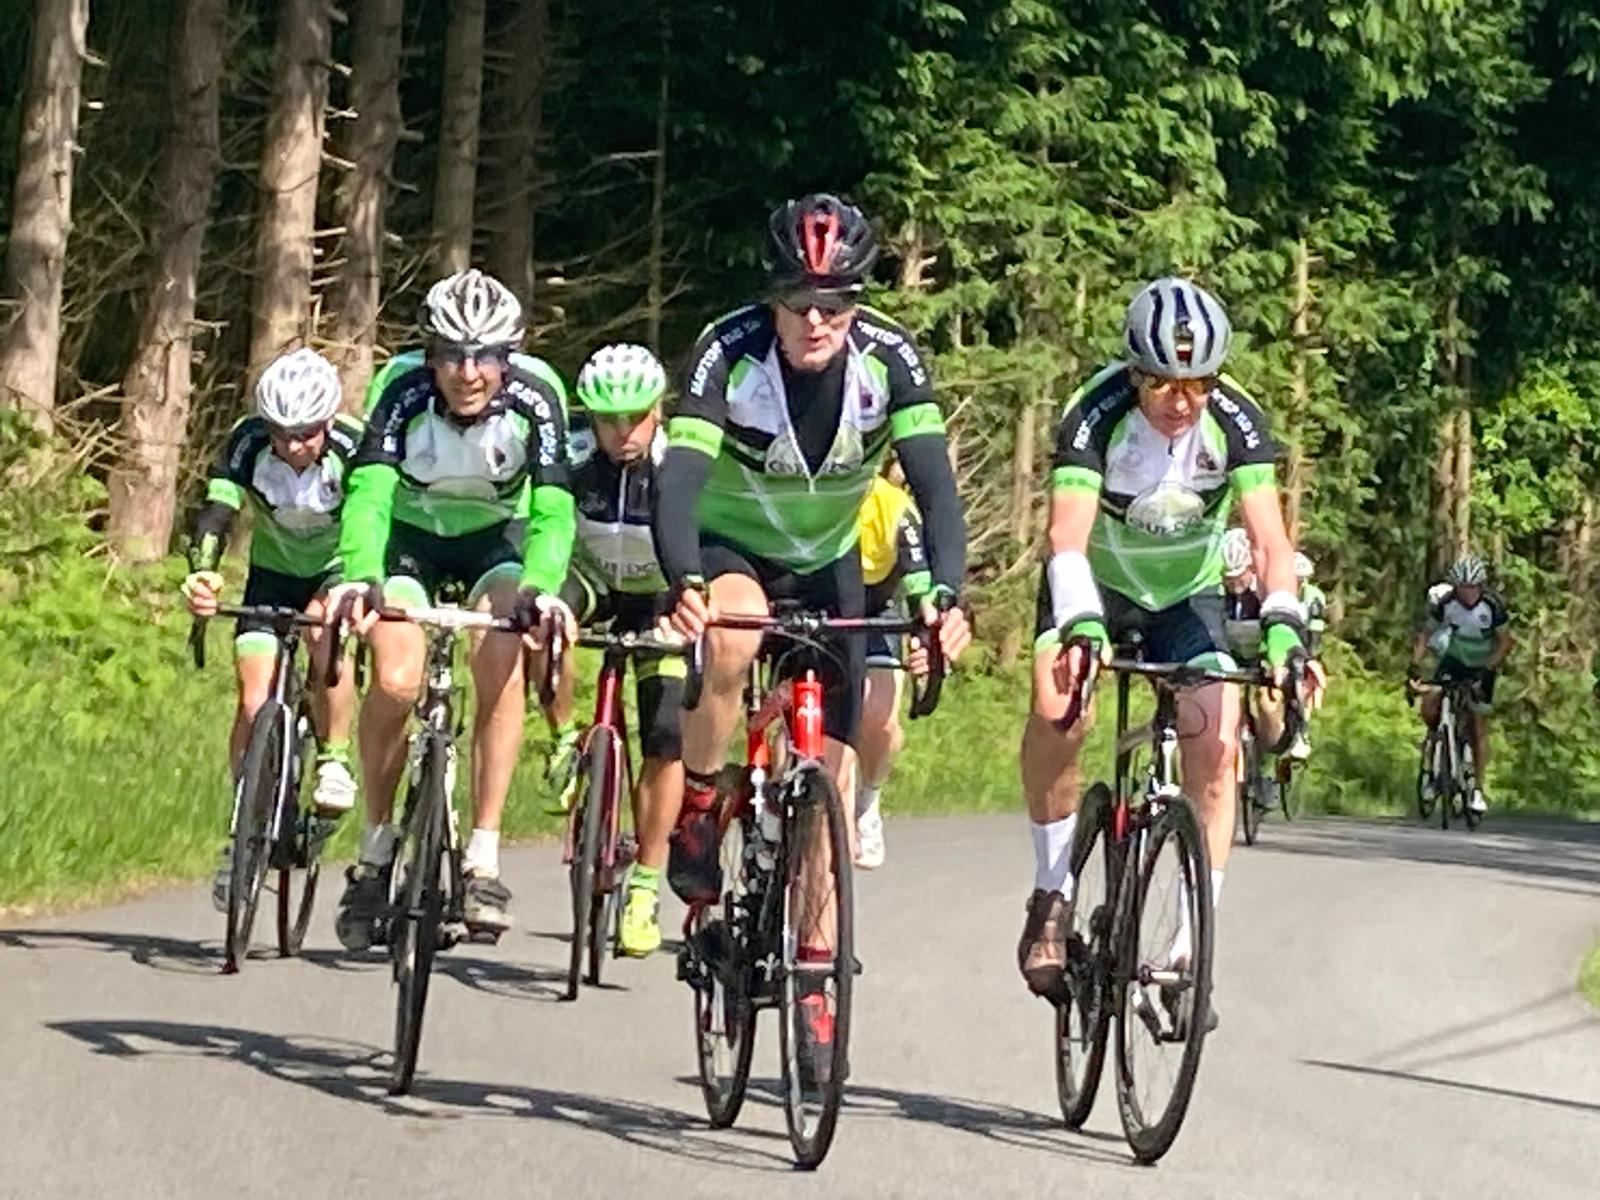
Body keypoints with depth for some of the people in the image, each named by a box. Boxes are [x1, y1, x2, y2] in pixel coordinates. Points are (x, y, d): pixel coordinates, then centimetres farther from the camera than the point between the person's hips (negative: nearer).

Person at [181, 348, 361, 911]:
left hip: (339, 569, -2)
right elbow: (216, 512, -35)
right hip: (273, 573, 2)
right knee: (254, 702, -11)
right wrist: (202, 573, -55)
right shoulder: (248, 443, -24)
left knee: (327, 626, -35)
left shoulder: (353, 447, -27)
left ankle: (335, 759, -16)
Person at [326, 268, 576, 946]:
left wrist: (540, 586, -56)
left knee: (501, 661, -26)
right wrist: (361, 579, -58)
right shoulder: (404, 394, -29)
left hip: (496, 535, 0)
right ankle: (376, 850, 1)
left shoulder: (535, 399, -28)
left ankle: (484, 857, -18)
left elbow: (553, 508, -37)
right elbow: (367, 495, -40)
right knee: (396, 679, -21)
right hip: (411, 534, 0)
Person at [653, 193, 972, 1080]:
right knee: (734, 635, -38)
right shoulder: (729, 352, -28)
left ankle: (816, 974, 9)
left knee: (832, 771, -3)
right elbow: (679, 482, -37)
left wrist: (946, 593, -47)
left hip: (825, 565, 2)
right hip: (727, 549, -2)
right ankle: (696, 807, -13)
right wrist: (685, 587, -56)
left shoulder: (888, 361, -23)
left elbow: (935, 487, -29)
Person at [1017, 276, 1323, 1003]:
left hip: (1189, 594, 2)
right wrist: (1080, 626, -56)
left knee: (1215, 747, -16)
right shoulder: (1097, 416, -28)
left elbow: (1270, 539, -29)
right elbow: (1068, 536, -38)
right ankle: (1053, 894, -12)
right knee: (1058, 707, -29)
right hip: (1097, 583, -2)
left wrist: (1284, 627, -46)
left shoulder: (1235, 421, -23)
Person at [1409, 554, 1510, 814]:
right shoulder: (1445, 604, -20)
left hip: (1482, 667, -2)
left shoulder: (1492, 606, -24)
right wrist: (1415, 667, -23)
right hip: (1454, 659, 2)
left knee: (1479, 729, -4)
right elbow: (1425, 635, -11)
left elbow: (1505, 642, -18)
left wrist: (1488, 670, -30)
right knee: (1429, 708, -21)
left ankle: (1478, 790, 4)